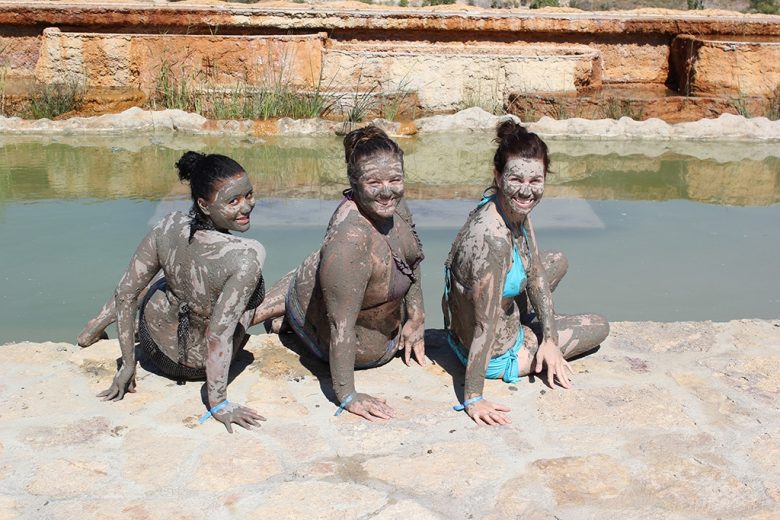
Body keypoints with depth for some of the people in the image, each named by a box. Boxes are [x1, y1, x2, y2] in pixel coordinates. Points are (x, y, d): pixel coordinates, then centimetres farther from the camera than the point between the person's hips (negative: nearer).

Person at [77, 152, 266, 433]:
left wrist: (127, 364, -2)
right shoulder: (246, 257, -37)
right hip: (198, 365, -3)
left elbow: (125, 293, -14)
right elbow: (218, 337, -36)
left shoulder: (169, 227, -22)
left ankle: (96, 326, 46)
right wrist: (218, 403, -24)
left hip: (154, 344, 3)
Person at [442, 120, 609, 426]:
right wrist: (472, 399, -28)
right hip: (496, 355, -7)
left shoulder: (516, 208, -10)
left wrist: (549, 339, -3)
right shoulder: (494, 238, -37)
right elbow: (484, 327, -34)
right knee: (599, 327, 13)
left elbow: (536, 273, 1)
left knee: (557, 262, 27)